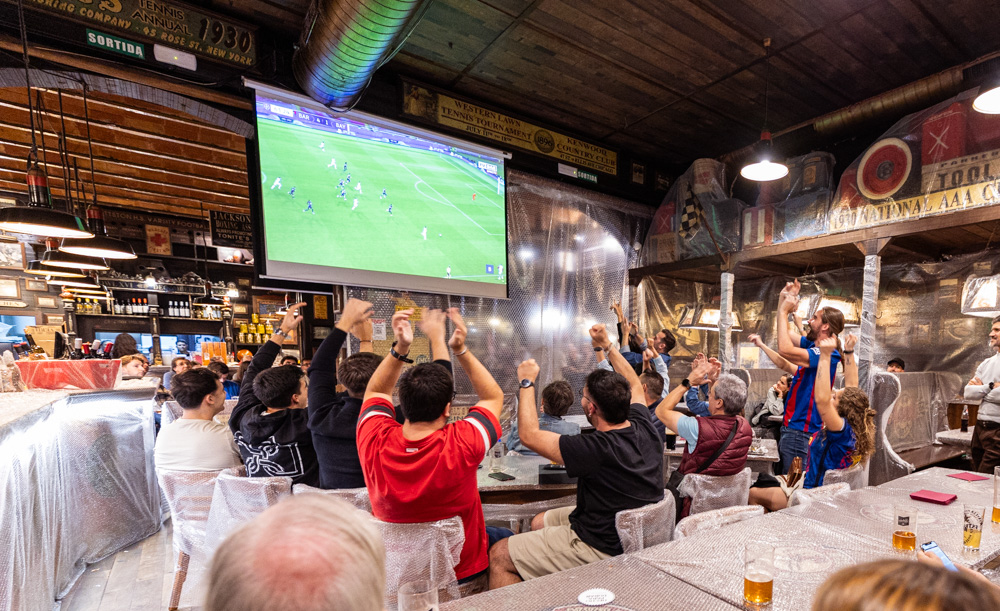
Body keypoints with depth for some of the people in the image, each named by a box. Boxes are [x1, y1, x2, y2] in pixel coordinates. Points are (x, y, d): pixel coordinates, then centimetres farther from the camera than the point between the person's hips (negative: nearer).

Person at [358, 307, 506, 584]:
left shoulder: (374, 443, -27)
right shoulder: (460, 446, -35)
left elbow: (375, 391, -4)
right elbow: (494, 396, -14)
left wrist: (400, 347, -15)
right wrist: (460, 349, -15)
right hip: (461, 569, -3)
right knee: (505, 538, 28)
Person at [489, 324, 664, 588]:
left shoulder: (597, 449, -33)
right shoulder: (644, 428, -11)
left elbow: (529, 435, -24)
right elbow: (635, 386, 12)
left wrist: (527, 382, -13)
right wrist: (607, 346, 15)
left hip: (603, 548, -9)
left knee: (499, 556, -2)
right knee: (539, 522, 25)